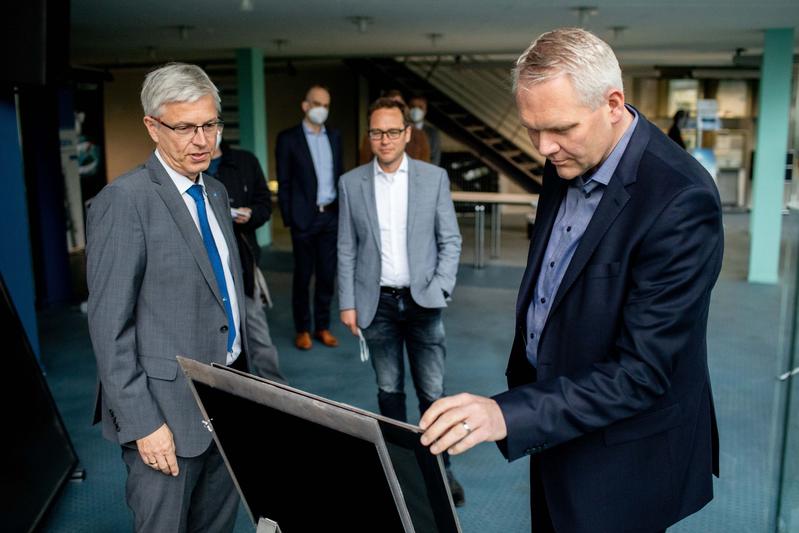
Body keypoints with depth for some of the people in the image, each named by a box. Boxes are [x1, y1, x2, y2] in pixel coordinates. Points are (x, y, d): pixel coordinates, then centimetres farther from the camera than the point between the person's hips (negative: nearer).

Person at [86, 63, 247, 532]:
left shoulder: (216, 193, 9)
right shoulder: (124, 200, -15)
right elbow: (110, 326, -16)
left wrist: (243, 377, 14)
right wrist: (142, 423, -17)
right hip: (168, 408, -7)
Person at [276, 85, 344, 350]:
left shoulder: (334, 136, 10)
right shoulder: (288, 138, -3)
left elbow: (339, 174, 13)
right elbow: (284, 183, -3)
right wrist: (288, 218, -7)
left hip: (332, 215, 4)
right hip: (305, 217, -4)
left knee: (327, 274, 9)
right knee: (303, 276, 5)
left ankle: (323, 326, 21)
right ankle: (302, 330, 18)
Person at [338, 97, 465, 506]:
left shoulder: (434, 178, -1)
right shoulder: (351, 183, 1)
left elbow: (450, 241, 1)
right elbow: (346, 249, 4)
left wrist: (439, 290, -9)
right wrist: (347, 303, 1)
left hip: (422, 301, -1)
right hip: (377, 303, 1)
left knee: (432, 392, 4)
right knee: (388, 390, 12)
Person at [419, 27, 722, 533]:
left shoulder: (681, 201, -28)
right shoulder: (568, 160, -3)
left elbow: (643, 371, -28)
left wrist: (509, 414, -34)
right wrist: (525, 380, 14)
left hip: (622, 455, -7)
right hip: (556, 424, 7)